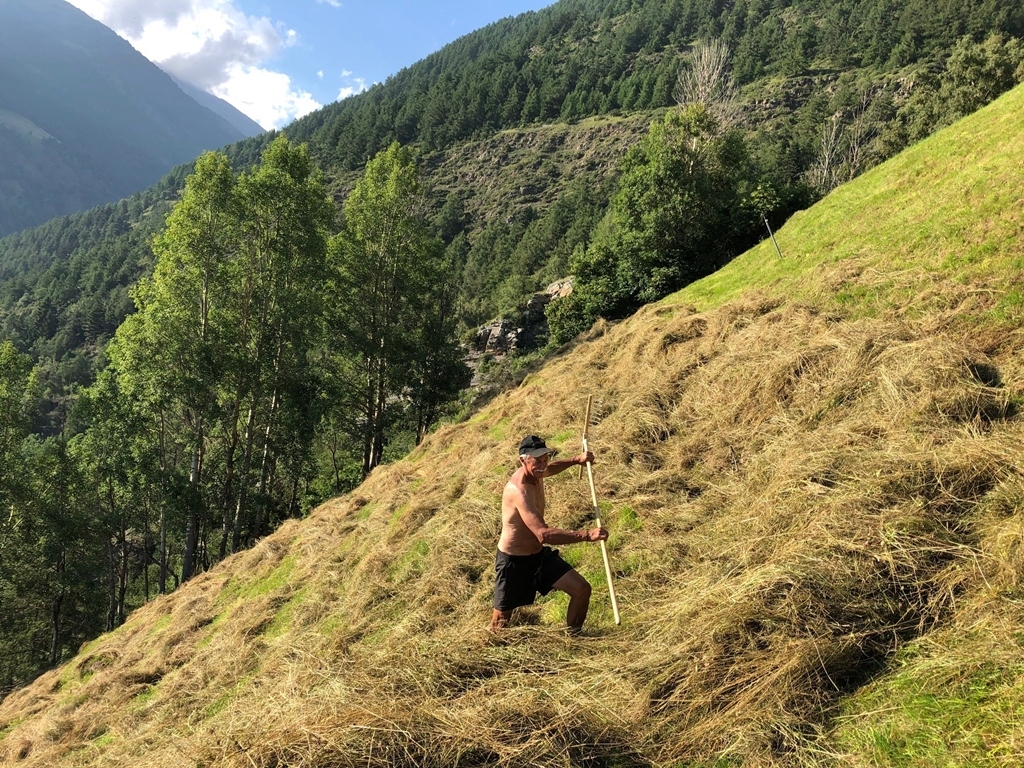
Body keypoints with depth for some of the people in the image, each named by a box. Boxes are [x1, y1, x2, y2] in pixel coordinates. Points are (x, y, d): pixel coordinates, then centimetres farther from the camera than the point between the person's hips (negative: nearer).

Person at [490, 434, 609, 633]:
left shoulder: (534, 474, -4)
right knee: (501, 621, 8)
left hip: (539, 554, 8)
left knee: (581, 589, 0)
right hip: (513, 561, -8)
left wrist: (576, 460, 11)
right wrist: (586, 535, -46)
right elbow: (544, 534, -43)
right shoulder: (519, 490, -33)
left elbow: (549, 469, 26)